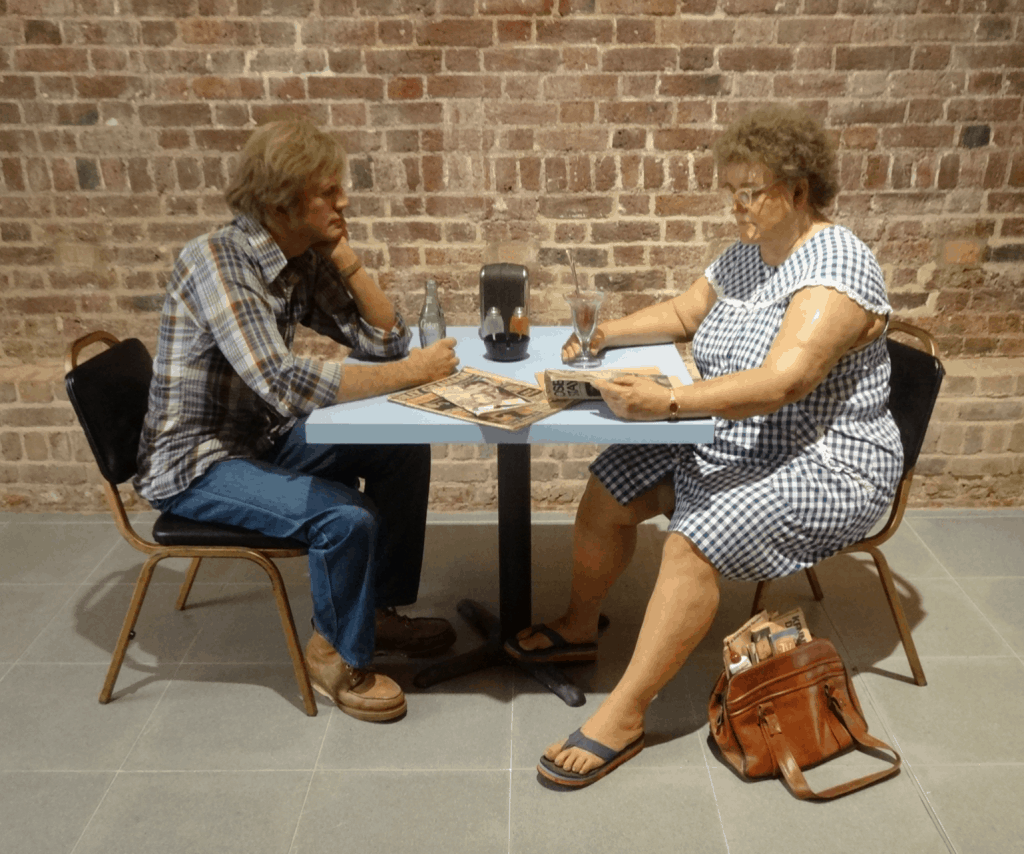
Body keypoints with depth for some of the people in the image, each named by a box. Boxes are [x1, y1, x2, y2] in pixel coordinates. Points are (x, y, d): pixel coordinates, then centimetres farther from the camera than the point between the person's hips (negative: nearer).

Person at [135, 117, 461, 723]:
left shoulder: (305, 260, -1)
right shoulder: (217, 262, -25)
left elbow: (386, 340, 0)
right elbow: (286, 386, -37)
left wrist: (345, 257, -11)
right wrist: (409, 372, -31)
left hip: (263, 437, 8)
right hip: (195, 464, -8)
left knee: (405, 451, 5)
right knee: (349, 517, -26)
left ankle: (380, 607, 18)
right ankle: (340, 658, 3)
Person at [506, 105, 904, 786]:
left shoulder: (836, 266, -21)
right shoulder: (745, 256, 8)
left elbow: (782, 381, -33)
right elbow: (682, 315, 18)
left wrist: (669, 402, -41)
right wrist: (607, 335, 1)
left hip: (825, 464, -9)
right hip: (730, 445, 9)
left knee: (693, 542, -29)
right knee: (609, 486, -1)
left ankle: (624, 717, -17)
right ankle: (579, 627, 20)